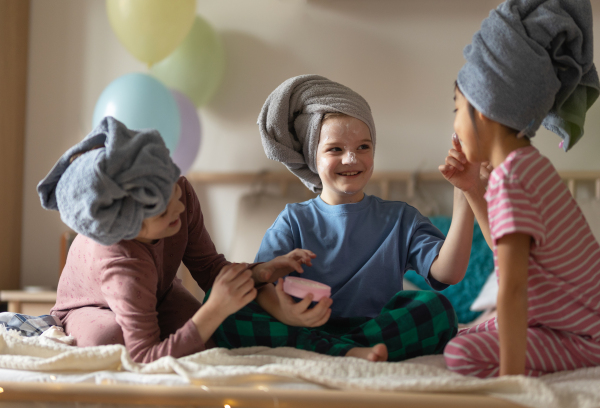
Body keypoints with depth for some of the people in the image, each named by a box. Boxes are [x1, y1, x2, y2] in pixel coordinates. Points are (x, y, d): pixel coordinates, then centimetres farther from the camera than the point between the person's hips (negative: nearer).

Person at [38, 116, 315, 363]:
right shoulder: (124, 266, -49)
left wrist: (260, 272, -36)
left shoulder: (180, 193, -30)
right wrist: (216, 311, -58)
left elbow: (208, 267, -15)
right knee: (111, 339, -40)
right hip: (91, 308, -5)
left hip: (159, 294, 5)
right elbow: (146, 359, -50)